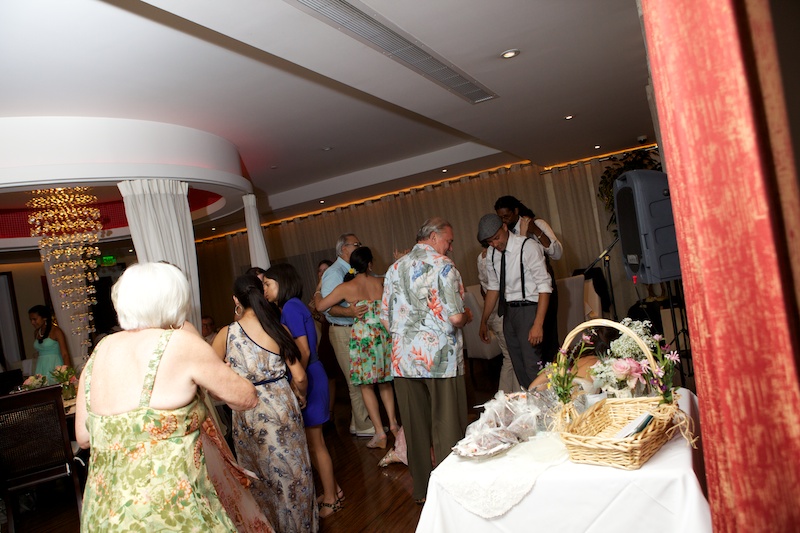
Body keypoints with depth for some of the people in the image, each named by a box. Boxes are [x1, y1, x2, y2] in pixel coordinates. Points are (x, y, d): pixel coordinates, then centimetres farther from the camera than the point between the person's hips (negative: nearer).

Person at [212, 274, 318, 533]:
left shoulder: (226, 334, -11)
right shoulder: (278, 329, -7)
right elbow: (299, 377, -7)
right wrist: (300, 396, 13)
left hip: (249, 413, -1)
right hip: (283, 405, 2)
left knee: (263, 476, 19)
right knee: (293, 471, 19)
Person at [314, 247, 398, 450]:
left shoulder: (347, 287, -7)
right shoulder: (380, 282, 2)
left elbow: (320, 306, -2)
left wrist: (317, 294, 21)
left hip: (363, 336, -4)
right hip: (384, 334, 4)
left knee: (366, 386, 5)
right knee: (385, 382, 18)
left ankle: (380, 433, 5)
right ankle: (393, 422, 18)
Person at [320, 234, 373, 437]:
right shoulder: (335, 272, -15)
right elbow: (327, 306, -24)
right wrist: (349, 311, -40)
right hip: (344, 331, -9)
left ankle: (358, 421, 26)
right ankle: (363, 425, 13)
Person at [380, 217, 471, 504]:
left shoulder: (394, 269, 10)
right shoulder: (443, 266, -9)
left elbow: (386, 318, 12)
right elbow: (454, 317, -17)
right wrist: (466, 317, 4)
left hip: (404, 359, 6)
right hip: (440, 359, -5)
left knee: (415, 427, 14)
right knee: (447, 427, 6)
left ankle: (421, 489, 29)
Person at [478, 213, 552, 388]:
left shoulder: (527, 247, -16)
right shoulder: (491, 253, 3)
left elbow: (544, 286, -17)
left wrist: (538, 324, -24)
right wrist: (484, 321, 15)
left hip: (529, 309, -6)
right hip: (508, 311, 6)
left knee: (533, 366, -9)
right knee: (518, 367, 13)